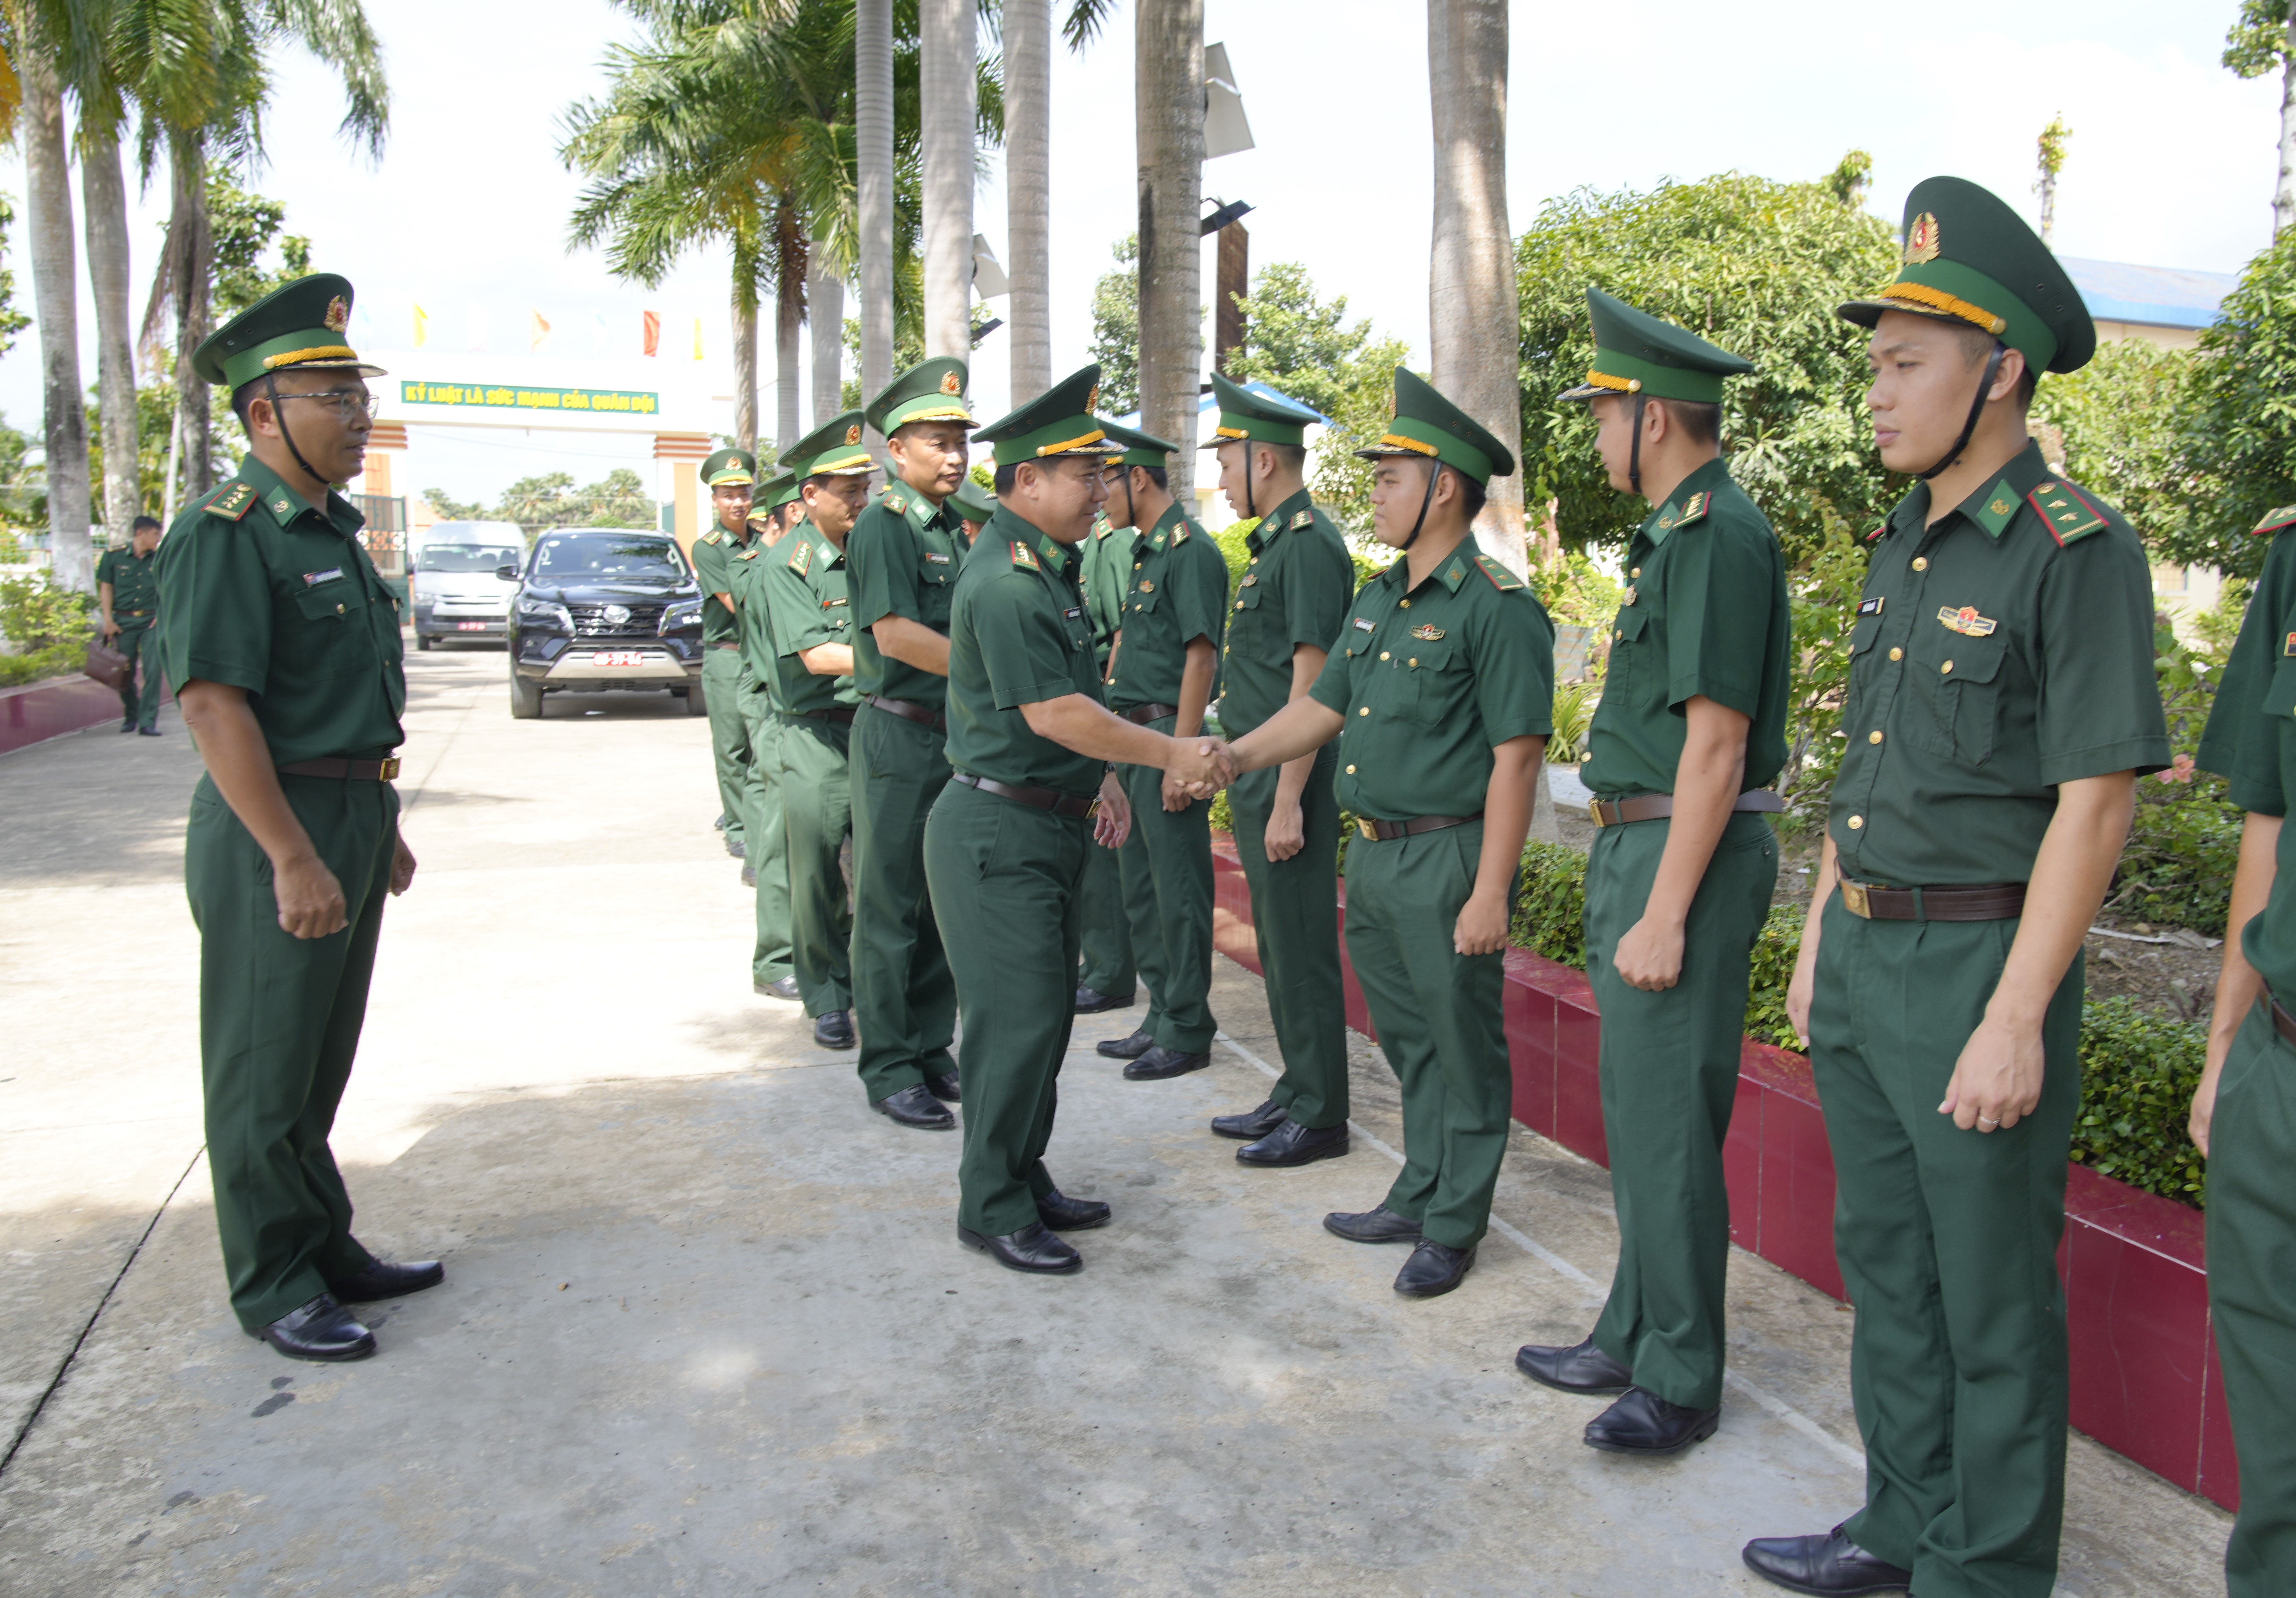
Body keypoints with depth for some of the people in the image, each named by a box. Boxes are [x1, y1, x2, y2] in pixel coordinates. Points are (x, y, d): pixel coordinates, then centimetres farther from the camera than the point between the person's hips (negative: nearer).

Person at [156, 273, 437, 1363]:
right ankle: (272, 1288, 15)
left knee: (320, 1063, 17)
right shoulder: (225, 533, -13)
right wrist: (293, 858, -24)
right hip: (275, 827, -9)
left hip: (352, 817, 9)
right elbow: (212, 702, -21)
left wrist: (381, 827, 22)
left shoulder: (333, 528, 15)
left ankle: (325, 1250, 30)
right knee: (265, 1069, 3)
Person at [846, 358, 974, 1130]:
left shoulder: (957, 530, 15)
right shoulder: (883, 526, -9)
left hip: (956, 733, 8)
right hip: (899, 734, -8)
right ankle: (889, 1071, 8)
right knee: (890, 908, 0)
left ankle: (931, 1051, 24)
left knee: (945, 904, 13)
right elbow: (894, 633, -21)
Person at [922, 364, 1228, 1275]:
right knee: (1018, 1020, -4)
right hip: (1000, 830, -10)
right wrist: (1171, 755, -17)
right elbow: (1052, 712, -25)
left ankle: (1027, 1182, 28)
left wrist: (1102, 780, 20)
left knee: (1046, 1015, 15)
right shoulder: (1004, 583, -20)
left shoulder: (1050, 567, 12)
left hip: (1050, 824, 10)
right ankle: (993, 1209, 9)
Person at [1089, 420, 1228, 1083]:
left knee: (1178, 889, -2)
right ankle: (1162, 1017, 25)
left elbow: (1201, 656, -18)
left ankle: (1188, 1033, 7)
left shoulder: (1191, 550, -12)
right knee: (1141, 886, 15)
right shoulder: (1143, 552, 17)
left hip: (1166, 735, -10)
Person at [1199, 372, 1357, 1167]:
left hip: (1288, 778, -10)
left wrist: (1288, 801, -22)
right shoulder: (1273, 544, 17)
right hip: (1257, 774, 10)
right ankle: (1294, 1094, 27)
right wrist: (1250, 784, 18)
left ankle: (1320, 1117, 8)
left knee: (1302, 950, -2)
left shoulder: (1310, 545, -14)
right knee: (1278, 944, 16)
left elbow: (1310, 681, -19)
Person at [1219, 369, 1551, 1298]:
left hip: (1449, 860, -9)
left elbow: (1515, 760, -18)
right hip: (1373, 856, 9)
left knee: (1463, 1049, 5)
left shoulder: (1496, 608, -14)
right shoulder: (1376, 602, 13)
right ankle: (1417, 1199, 33)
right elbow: (1321, 709, 18)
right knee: (1409, 1043, 19)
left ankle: (1453, 1229, 18)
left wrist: (1491, 892, -21)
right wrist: (1230, 759, 5)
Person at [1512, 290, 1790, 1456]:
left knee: (1668, 1126, -2)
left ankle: (1680, 1384, 12)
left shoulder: (1718, 537, -16)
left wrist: (1664, 915, -22)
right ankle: (1633, 1338, 31)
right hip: (1640, 843, 11)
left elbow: (1715, 742, -21)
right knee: (1635, 1115, 17)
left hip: (1688, 856, -11)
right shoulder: (1675, 533, 16)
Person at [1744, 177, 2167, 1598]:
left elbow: (2096, 800, -17)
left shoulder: (2075, 550, -13)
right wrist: (1819, 936, 16)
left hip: (1977, 962, -8)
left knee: (1991, 1301, 6)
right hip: (1863, 956, 8)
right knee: (1887, 1265, 19)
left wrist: (2018, 1021, -20)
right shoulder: (1901, 545, 12)